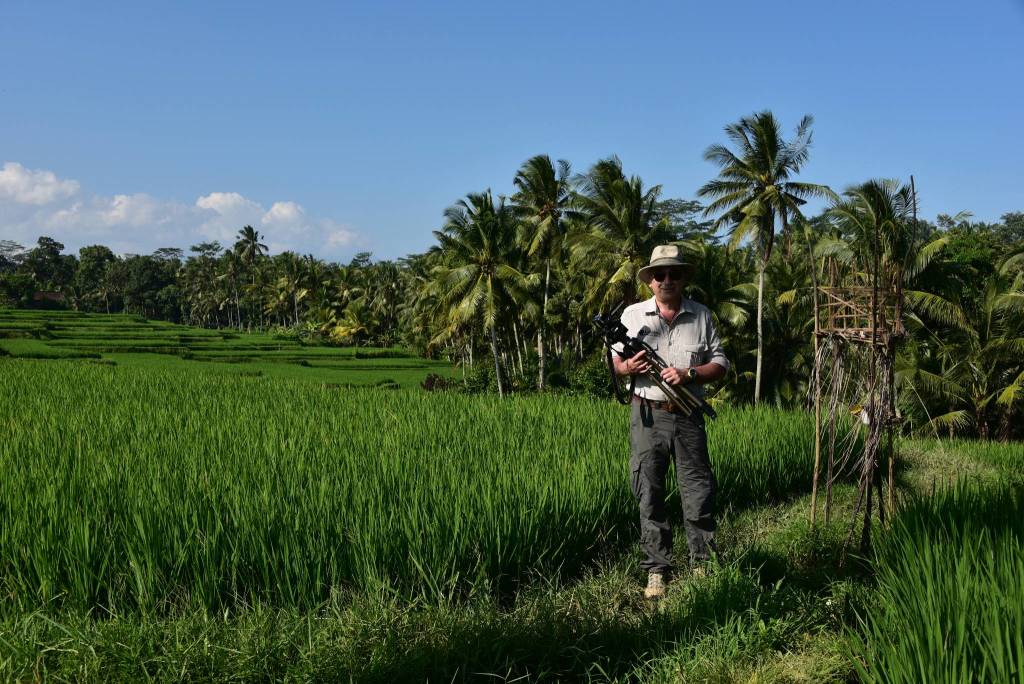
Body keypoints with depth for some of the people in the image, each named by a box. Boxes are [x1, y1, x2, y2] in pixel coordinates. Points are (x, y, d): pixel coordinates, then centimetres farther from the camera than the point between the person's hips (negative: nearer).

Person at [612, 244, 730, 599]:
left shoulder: (701, 316, 7)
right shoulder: (632, 314, 7)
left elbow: (720, 364, 6)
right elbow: (616, 364, 12)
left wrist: (688, 374, -11)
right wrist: (629, 367, -12)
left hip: (688, 415, 0)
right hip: (647, 415, 0)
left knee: (698, 492, 2)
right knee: (649, 496, 2)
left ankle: (703, 565, 16)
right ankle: (656, 570, 11)